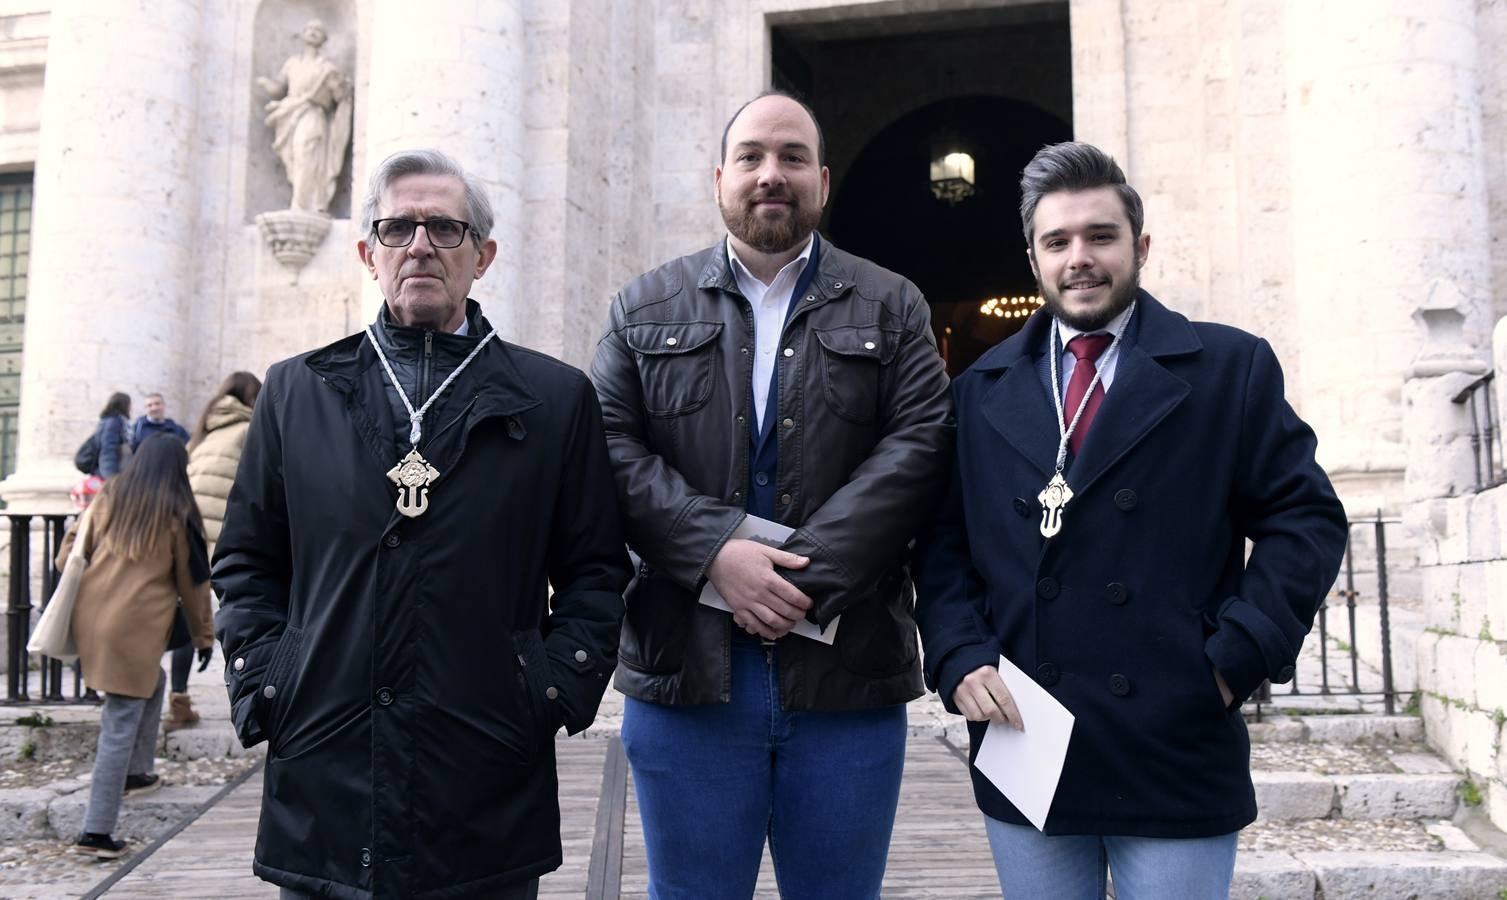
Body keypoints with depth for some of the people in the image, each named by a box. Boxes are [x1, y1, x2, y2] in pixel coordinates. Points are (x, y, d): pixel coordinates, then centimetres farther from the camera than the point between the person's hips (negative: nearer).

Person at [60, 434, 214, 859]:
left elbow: (67, 556, 11)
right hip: (136, 628, -6)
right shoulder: (177, 515, -3)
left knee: (152, 682, 29)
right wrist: (203, 636, 13)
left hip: (90, 619, 6)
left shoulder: (107, 499, 8)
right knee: (120, 728, -2)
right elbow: (193, 582, 4)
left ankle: (136, 773, 36)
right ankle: (96, 832, -1)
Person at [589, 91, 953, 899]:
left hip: (846, 671, 0)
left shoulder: (891, 308, 9)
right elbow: (613, 446, 0)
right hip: (687, 666, 1)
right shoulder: (646, 309, 11)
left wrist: (805, 573, -15)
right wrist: (715, 553, -14)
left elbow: (919, 443, -4)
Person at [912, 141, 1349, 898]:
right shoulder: (982, 388, 9)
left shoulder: (1232, 368, 3)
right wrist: (959, 660, -7)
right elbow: (943, 546, 8)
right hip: (1023, 746, 2)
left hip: (1178, 757, -2)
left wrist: (1237, 656, -9)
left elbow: (1306, 519, 0)